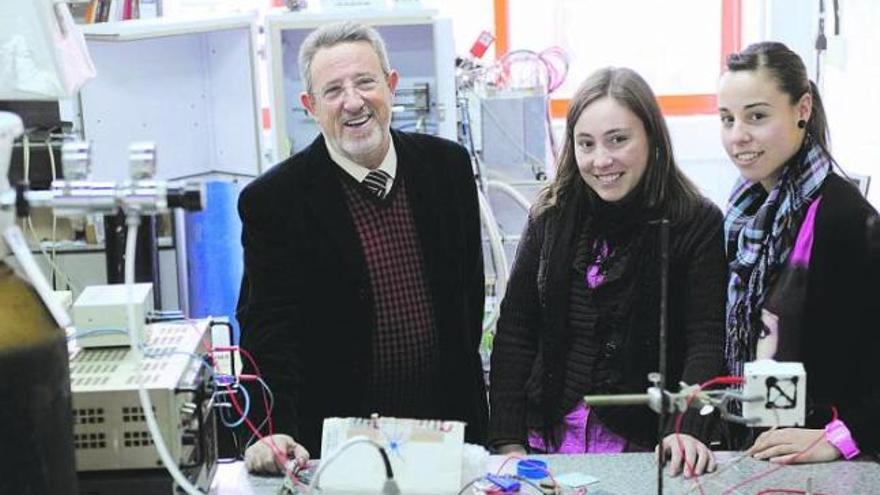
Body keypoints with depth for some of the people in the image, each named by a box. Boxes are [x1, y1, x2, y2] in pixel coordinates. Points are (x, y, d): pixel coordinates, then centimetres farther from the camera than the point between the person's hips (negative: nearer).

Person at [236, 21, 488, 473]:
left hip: (451, 421, 4)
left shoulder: (448, 165, 0)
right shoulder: (272, 200, -12)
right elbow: (268, 329, -16)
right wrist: (274, 433, -28)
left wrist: (462, 376, 12)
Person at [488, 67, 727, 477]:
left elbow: (705, 342, -12)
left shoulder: (697, 224, -8)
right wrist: (507, 440, -5)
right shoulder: (551, 217, 2)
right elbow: (515, 330, 2)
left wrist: (687, 430, -28)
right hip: (547, 440, 3)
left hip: (644, 448, -3)